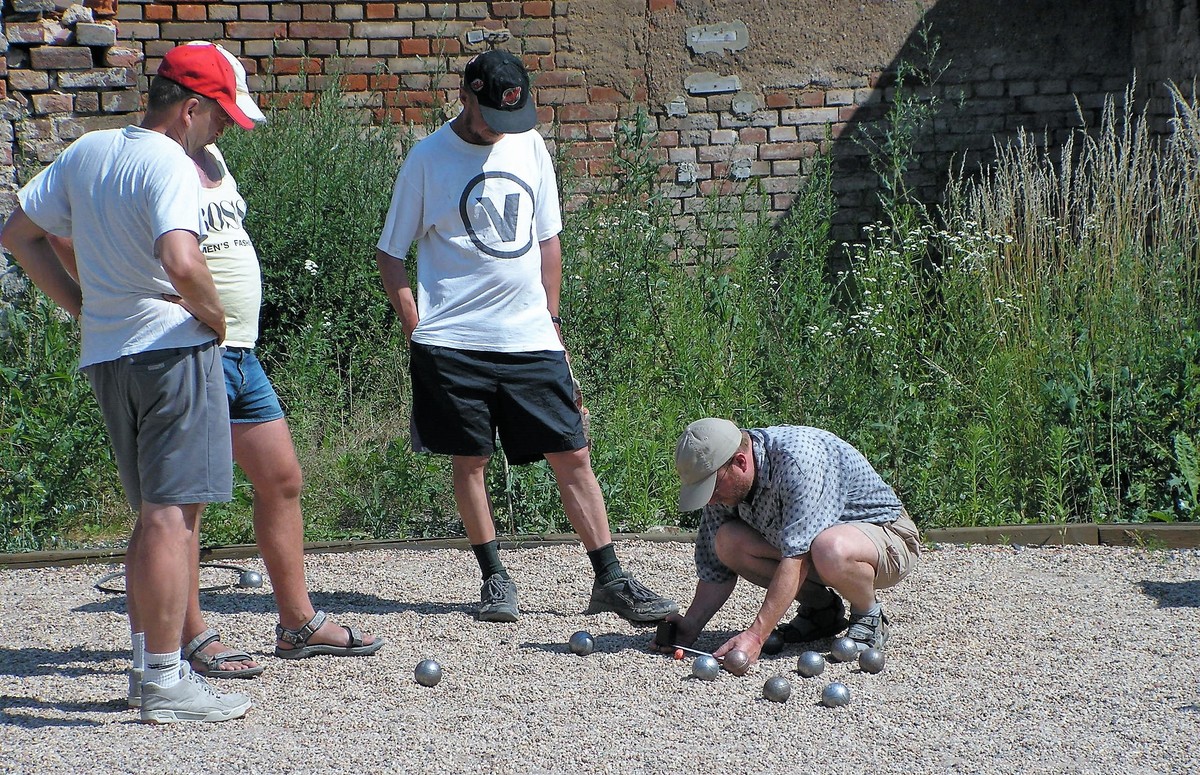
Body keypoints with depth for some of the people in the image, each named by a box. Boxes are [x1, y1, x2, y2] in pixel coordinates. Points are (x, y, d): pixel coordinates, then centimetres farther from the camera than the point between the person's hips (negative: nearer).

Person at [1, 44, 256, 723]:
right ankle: (166, 683, -5)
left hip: (106, 354, 8)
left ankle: (148, 662, 22)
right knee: (172, 514, -6)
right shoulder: (169, 163, -13)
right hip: (173, 349, -8)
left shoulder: (87, 151, 13)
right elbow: (181, 261, -29)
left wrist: (84, 306, 15)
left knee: (154, 515, 17)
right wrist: (214, 315, -12)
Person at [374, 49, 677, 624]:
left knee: (572, 457, 1)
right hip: (455, 340, -3)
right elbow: (390, 253, 1)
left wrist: (551, 318, 11)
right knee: (469, 460, 4)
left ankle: (610, 580, 6)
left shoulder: (529, 146, 8)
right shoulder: (428, 159, -4)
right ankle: (494, 579, 19)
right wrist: (416, 330, -6)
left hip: (531, 339, 3)